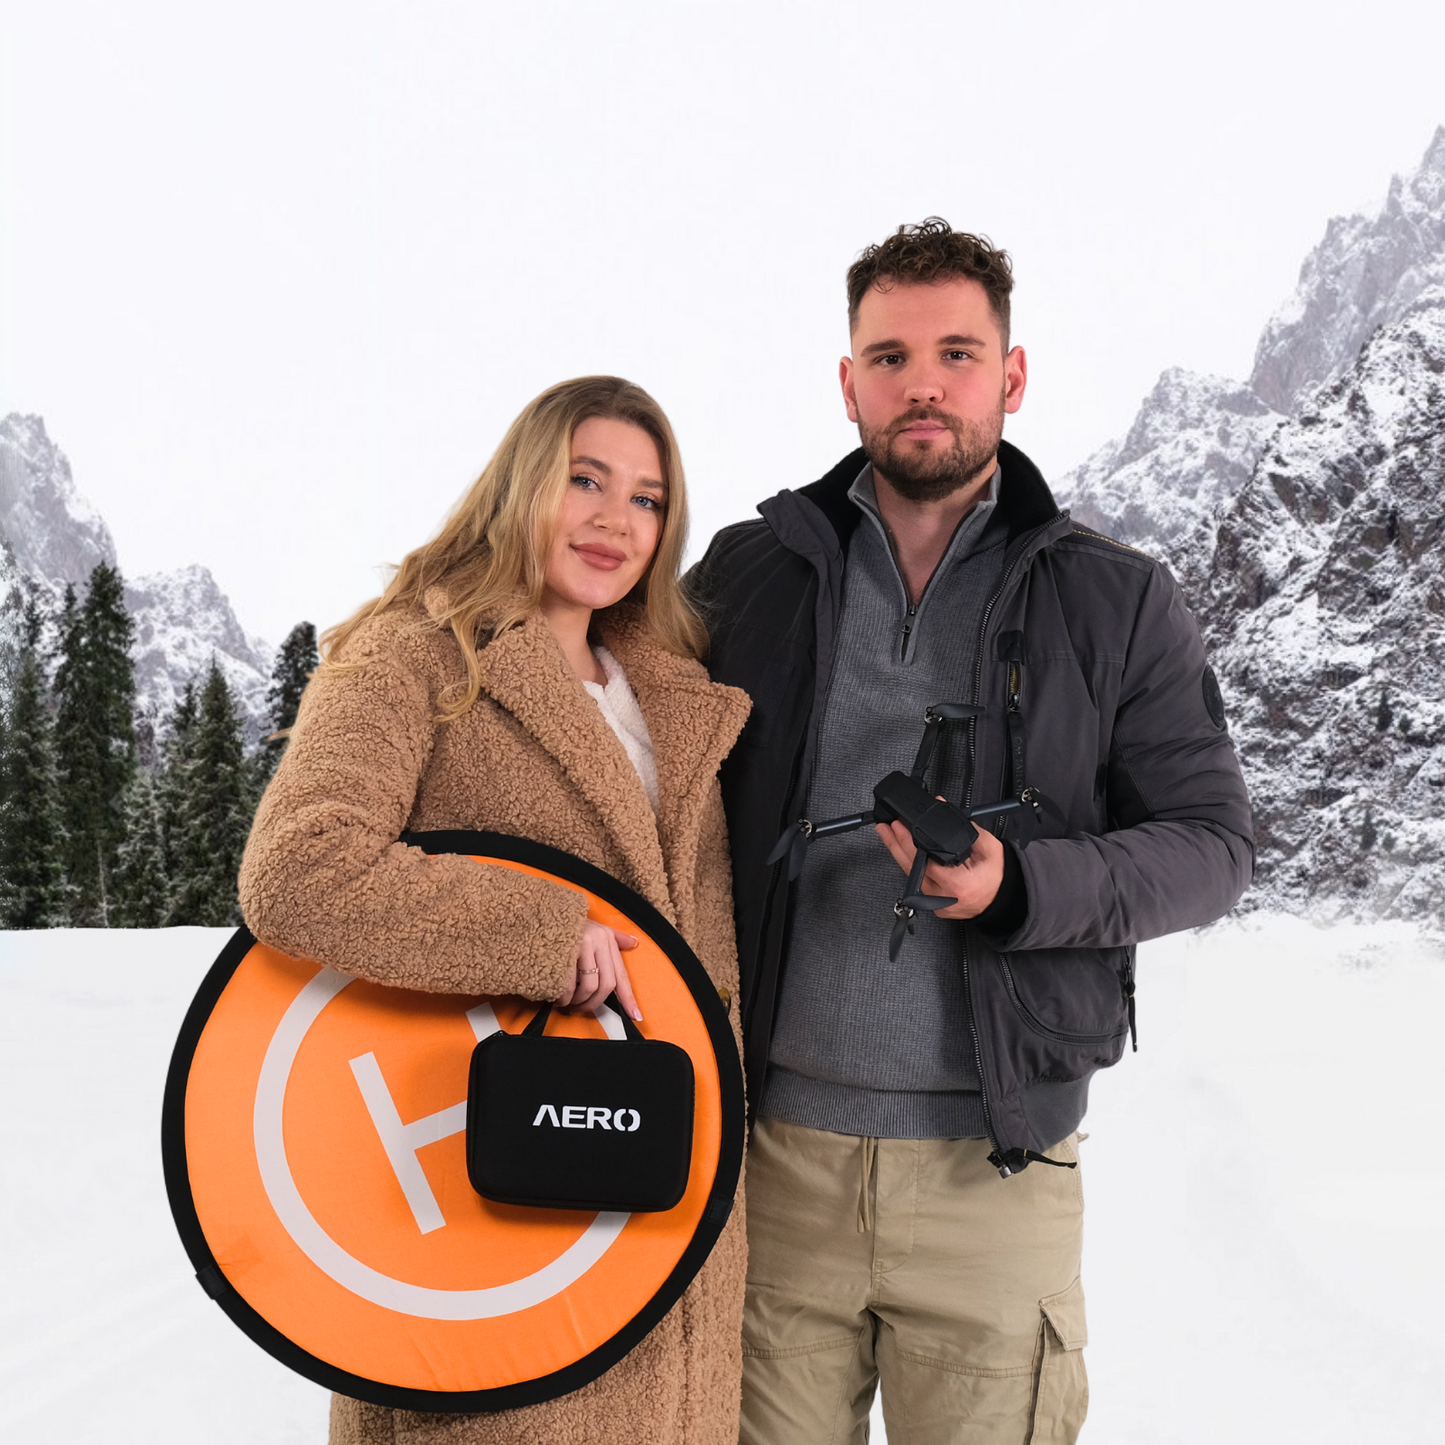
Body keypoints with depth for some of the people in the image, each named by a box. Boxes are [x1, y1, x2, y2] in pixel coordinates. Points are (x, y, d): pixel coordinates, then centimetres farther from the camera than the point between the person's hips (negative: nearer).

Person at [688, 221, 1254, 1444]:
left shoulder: (1115, 601, 3)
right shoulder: (746, 575, 6)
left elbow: (1213, 838, 2)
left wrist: (1023, 884, -16)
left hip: (996, 1156, 0)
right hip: (772, 1139, 1)